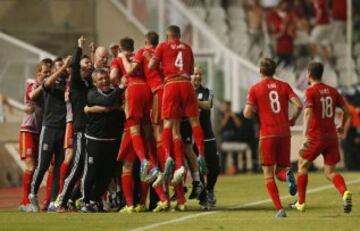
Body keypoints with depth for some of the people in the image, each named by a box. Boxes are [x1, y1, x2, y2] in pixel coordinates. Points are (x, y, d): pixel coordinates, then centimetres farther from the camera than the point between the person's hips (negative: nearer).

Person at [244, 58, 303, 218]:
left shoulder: (255, 89, 1)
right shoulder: (284, 86, 8)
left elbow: (247, 114, -5)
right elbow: (299, 105, -3)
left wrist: (247, 108, 17)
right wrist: (293, 119, 14)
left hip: (267, 135, -3)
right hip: (284, 133, 3)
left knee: (268, 173, 3)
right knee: (280, 170, 15)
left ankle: (279, 209, -10)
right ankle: (287, 174, -23)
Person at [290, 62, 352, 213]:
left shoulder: (310, 92, -9)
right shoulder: (332, 91, 9)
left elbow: (308, 112, -23)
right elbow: (346, 110, 11)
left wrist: (305, 135, -31)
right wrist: (342, 126, 30)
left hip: (316, 137, -4)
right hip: (332, 137, 4)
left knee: (302, 164, 17)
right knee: (330, 172, 6)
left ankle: (301, 203, 21)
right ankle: (345, 193, -24)